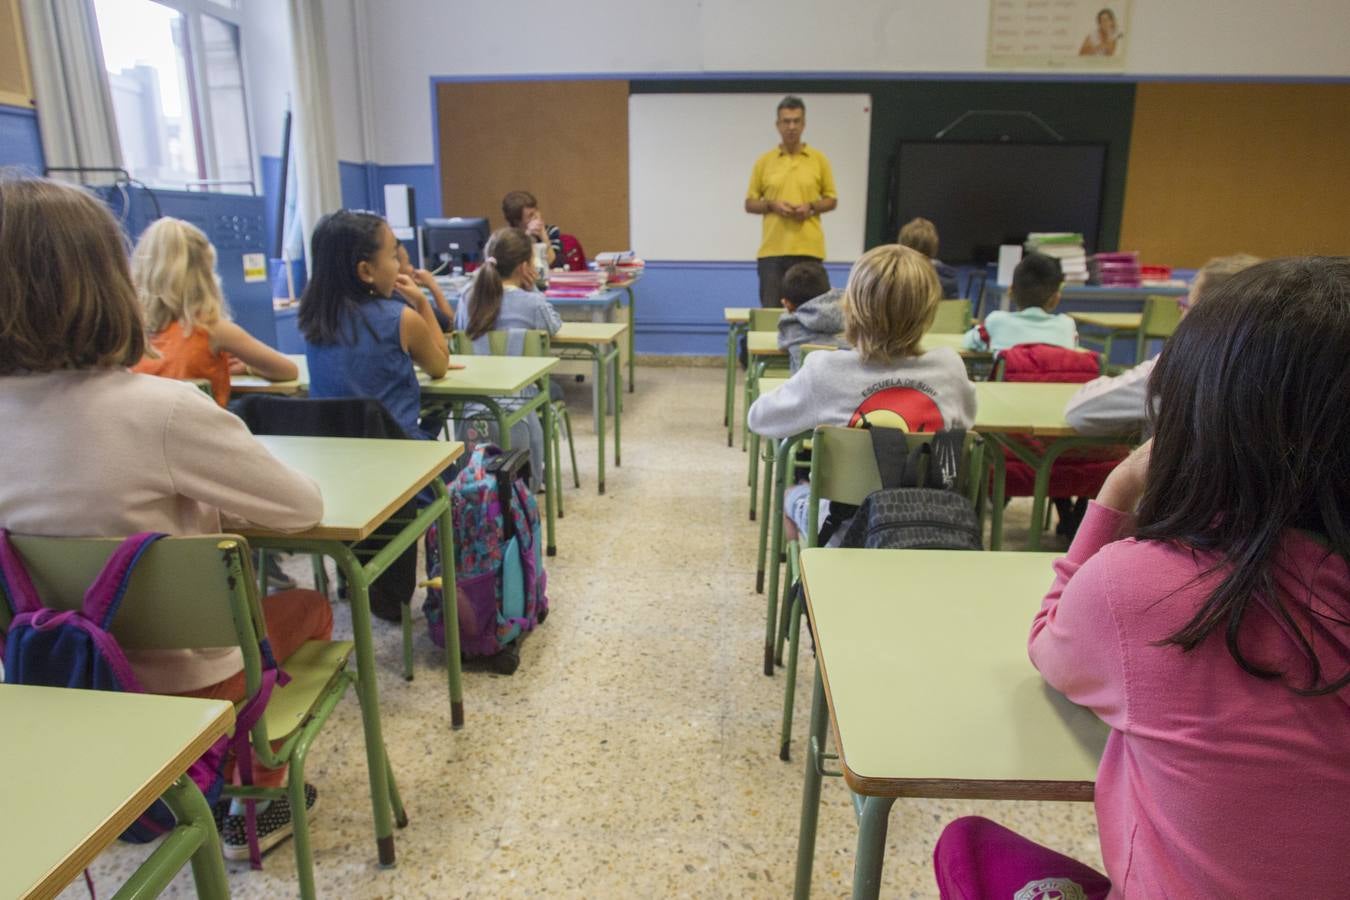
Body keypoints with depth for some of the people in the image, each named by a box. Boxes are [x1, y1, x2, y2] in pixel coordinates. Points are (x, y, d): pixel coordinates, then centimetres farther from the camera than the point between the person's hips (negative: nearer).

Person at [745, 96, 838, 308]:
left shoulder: (819, 159, 6)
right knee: (771, 308, 1)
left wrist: (811, 207, -10)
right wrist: (772, 205, -10)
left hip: (808, 249, 0)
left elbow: (832, 200, 10)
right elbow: (749, 204, 9)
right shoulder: (764, 161, 7)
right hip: (772, 249, 0)